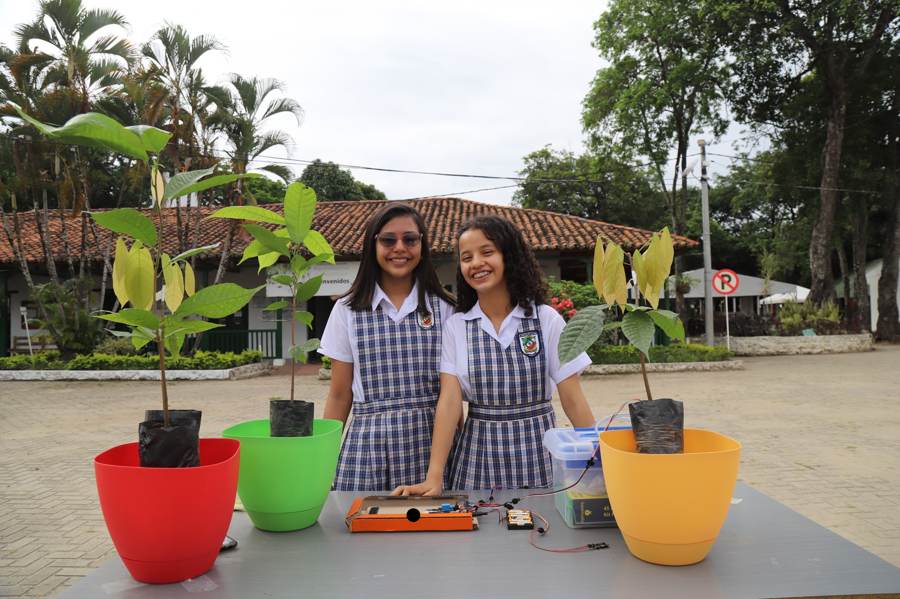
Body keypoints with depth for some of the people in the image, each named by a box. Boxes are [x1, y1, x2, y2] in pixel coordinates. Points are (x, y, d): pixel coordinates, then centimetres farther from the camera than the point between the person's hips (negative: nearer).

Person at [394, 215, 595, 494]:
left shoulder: (547, 319, -4)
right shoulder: (456, 327, -1)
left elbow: (573, 399, -3)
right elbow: (449, 401, -8)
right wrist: (434, 478, -17)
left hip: (536, 450, 0)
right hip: (479, 453, 1)